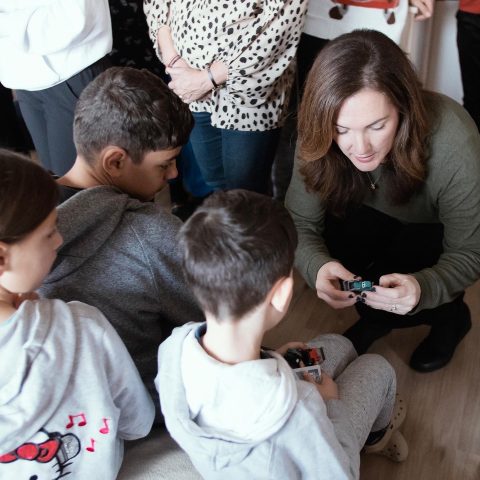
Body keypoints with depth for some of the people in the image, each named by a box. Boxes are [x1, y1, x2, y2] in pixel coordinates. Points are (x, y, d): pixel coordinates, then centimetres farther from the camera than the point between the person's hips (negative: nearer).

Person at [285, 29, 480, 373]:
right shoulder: (320, 137, -29)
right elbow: (301, 223, -22)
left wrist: (422, 287, -48)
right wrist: (318, 265, -45)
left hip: (439, 232, -3)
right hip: (378, 222, 3)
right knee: (330, 237, -25)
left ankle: (451, 315, 8)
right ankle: (377, 315, 5)